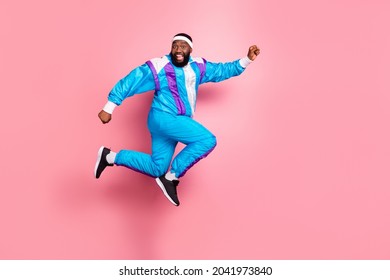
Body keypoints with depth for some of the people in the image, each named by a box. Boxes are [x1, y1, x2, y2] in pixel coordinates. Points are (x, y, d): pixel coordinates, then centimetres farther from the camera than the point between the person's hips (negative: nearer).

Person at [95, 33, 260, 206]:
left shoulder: (198, 66, 9)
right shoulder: (159, 67, -10)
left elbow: (222, 70, 19)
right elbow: (128, 83, -7)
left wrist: (247, 60, 8)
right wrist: (108, 109, -7)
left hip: (176, 122, 8)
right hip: (163, 119, -8)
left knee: (157, 168, 9)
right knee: (207, 140, -20)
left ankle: (110, 157, 19)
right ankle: (170, 178, -12)